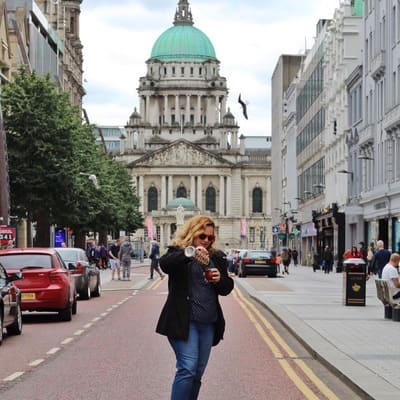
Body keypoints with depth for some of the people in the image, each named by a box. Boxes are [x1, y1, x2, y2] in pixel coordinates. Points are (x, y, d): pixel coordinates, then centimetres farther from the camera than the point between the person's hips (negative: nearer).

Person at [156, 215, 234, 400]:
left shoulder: (216, 257, 13)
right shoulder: (178, 252, 0)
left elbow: (227, 288, 13)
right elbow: (164, 264, -22)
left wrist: (220, 279, -9)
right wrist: (189, 254, -36)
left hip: (208, 322, 5)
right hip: (183, 320, -5)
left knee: (197, 373, 8)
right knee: (188, 368, -15)